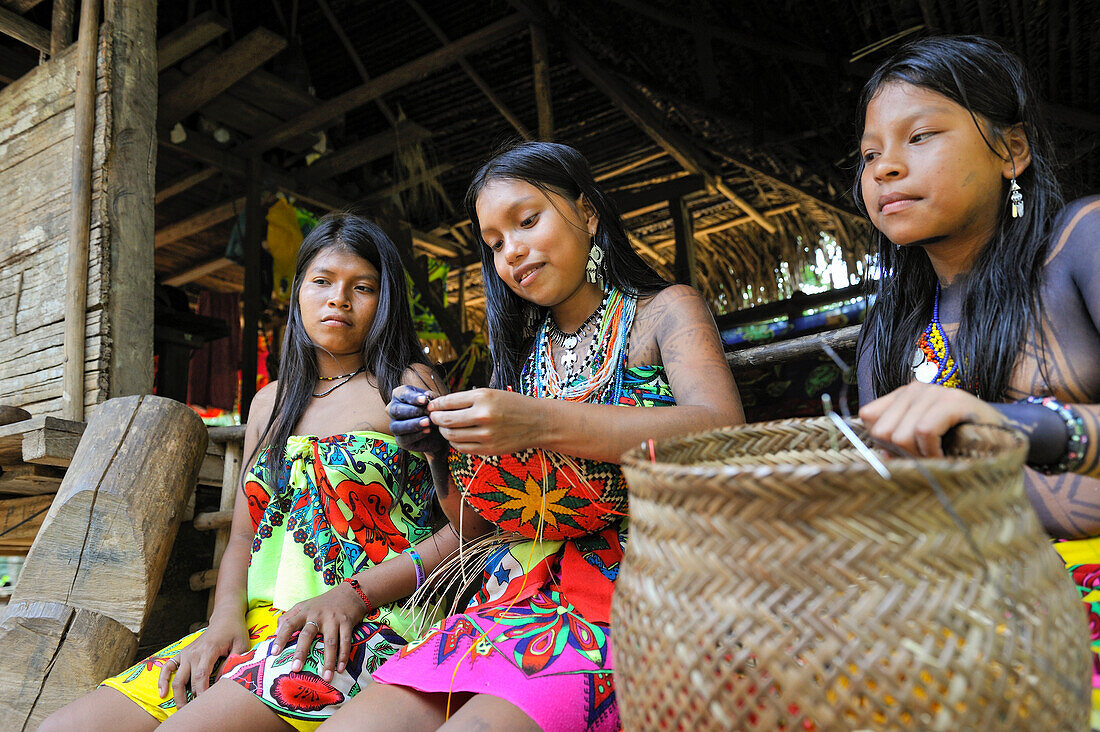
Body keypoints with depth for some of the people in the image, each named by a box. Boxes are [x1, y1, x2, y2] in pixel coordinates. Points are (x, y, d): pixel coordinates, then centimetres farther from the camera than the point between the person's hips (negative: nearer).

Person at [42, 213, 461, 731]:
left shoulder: (408, 386, 2)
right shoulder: (270, 402, 19)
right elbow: (243, 538, 18)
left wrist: (353, 593, -16)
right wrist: (226, 619, -2)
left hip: (368, 628, -5)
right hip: (259, 629, 6)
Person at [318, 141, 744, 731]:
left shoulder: (663, 311, 6)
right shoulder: (522, 355, 17)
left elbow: (725, 434, -16)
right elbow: (474, 524, 19)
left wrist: (544, 424, -25)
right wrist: (441, 445, -1)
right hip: (517, 602, 5)